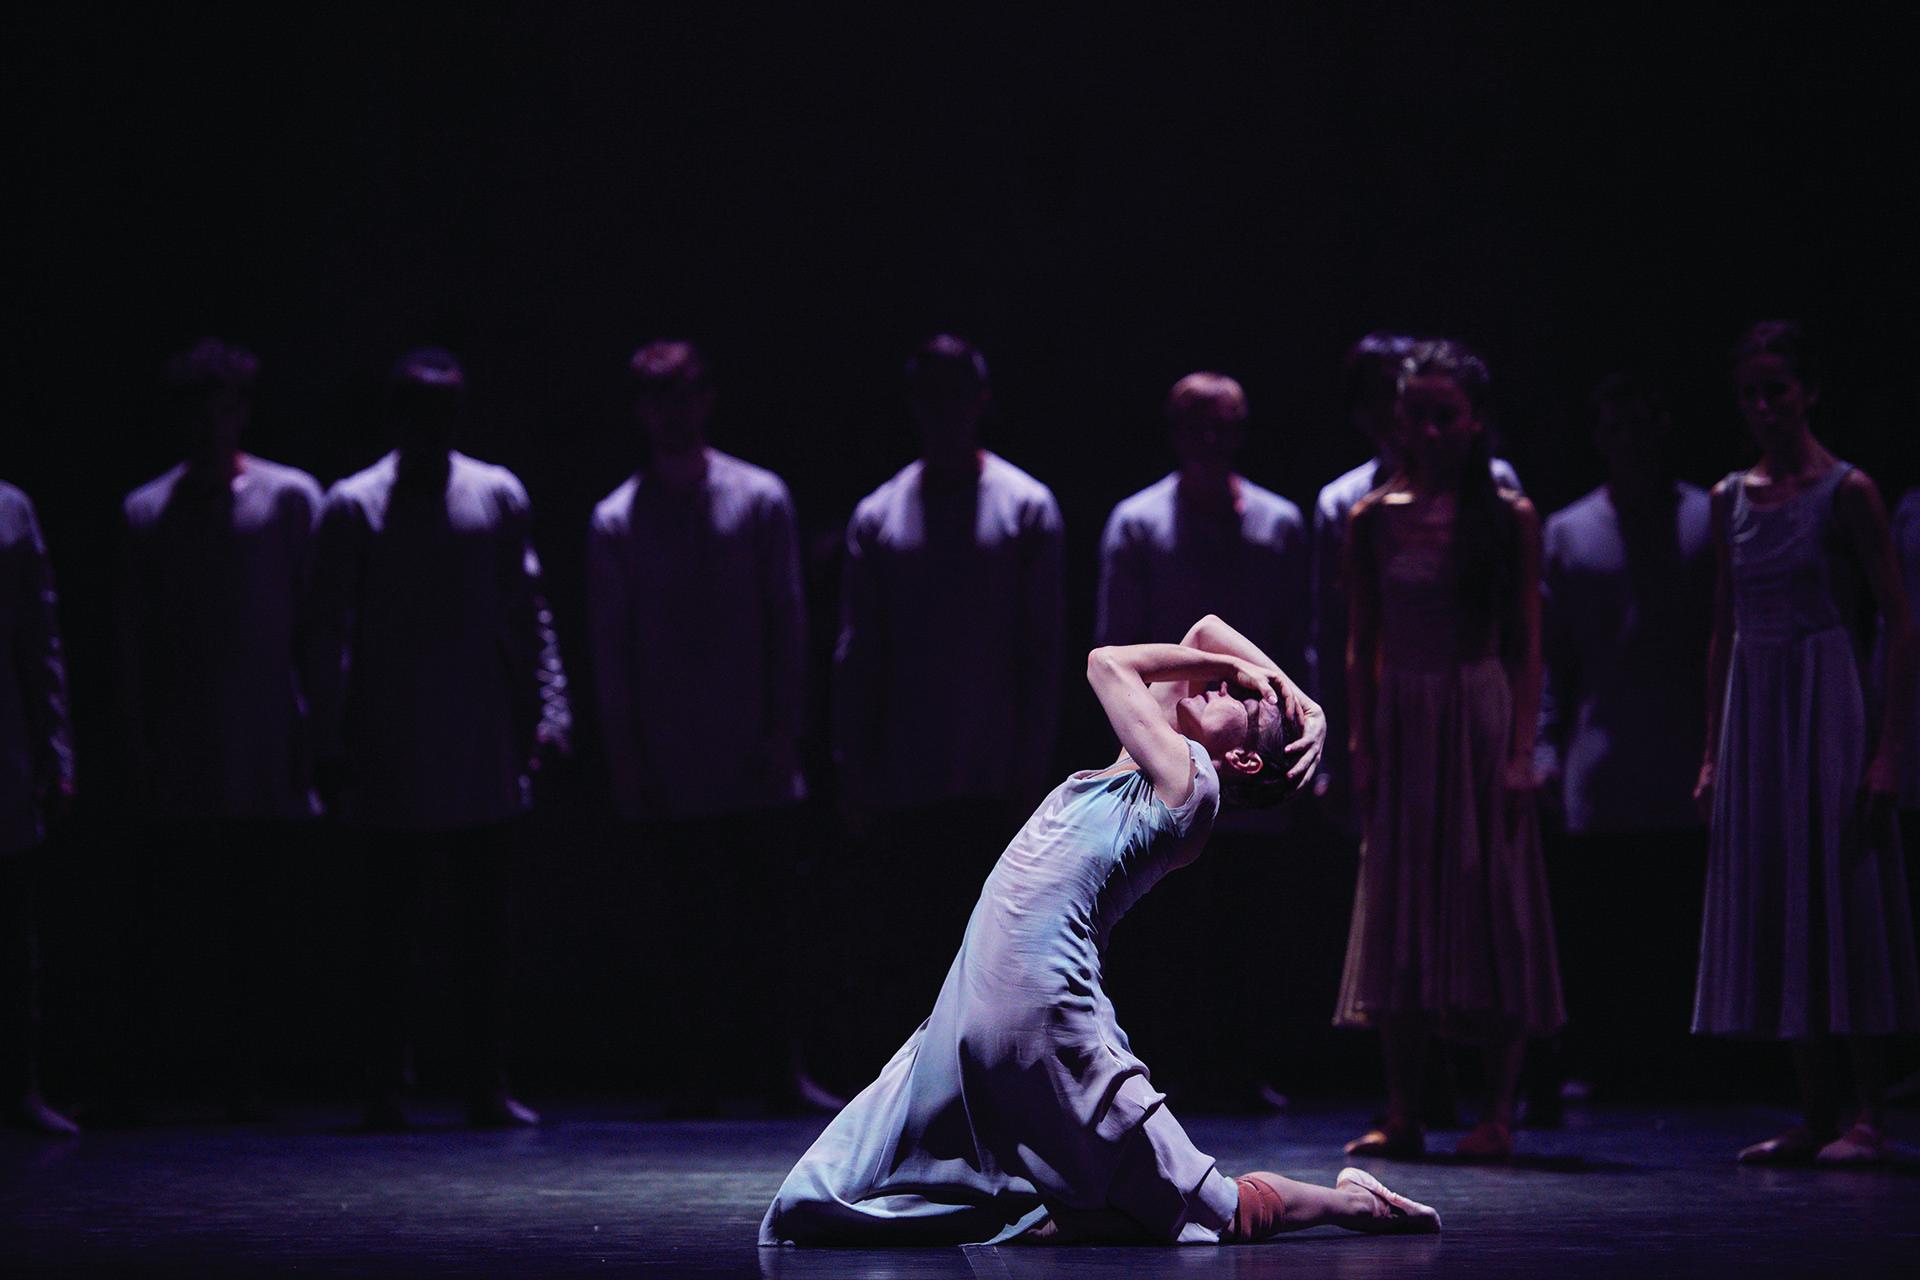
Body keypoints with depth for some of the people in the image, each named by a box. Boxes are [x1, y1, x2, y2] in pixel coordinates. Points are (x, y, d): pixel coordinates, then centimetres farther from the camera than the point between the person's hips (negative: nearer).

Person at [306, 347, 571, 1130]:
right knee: (392, 928, 2)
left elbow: (528, 617, 9)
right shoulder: (354, 507, -1)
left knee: (486, 925, 5)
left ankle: (488, 1087, 10)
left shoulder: (499, 497, 7)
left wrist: (547, 712, -1)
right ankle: (386, 1088, 7)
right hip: (393, 763, -2)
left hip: (485, 752, 3)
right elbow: (330, 635, 0)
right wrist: (332, 743, -5)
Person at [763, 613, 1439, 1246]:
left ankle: (1352, 1203, 19)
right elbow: (1206, 630, 25)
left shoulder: (1186, 779, -9)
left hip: (1042, 1012, -9)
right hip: (974, 1008, 9)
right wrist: (1299, 698, 17)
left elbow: (1107, 662, -8)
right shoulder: (1142, 765, 15)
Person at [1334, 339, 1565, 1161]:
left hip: (1481, 717, -3)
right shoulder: (1375, 520, 5)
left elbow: (1527, 649, -4)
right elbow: (1362, 646, 7)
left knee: (1492, 906, -2)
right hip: (1401, 722, 3)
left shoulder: (1509, 519, -1)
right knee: (1400, 910, 5)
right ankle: (1402, 1114, 10)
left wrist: (1522, 750, -12)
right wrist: (1361, 745, -1)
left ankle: (1498, 1113, 2)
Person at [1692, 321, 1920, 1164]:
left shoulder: (1846, 492, -6)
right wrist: (1712, 754, 12)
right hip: (1753, 712, 6)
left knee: (1845, 897, -5)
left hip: (1829, 710, -6)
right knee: (1772, 902, 5)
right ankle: (1815, 1115, 11)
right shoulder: (1731, 500, 10)